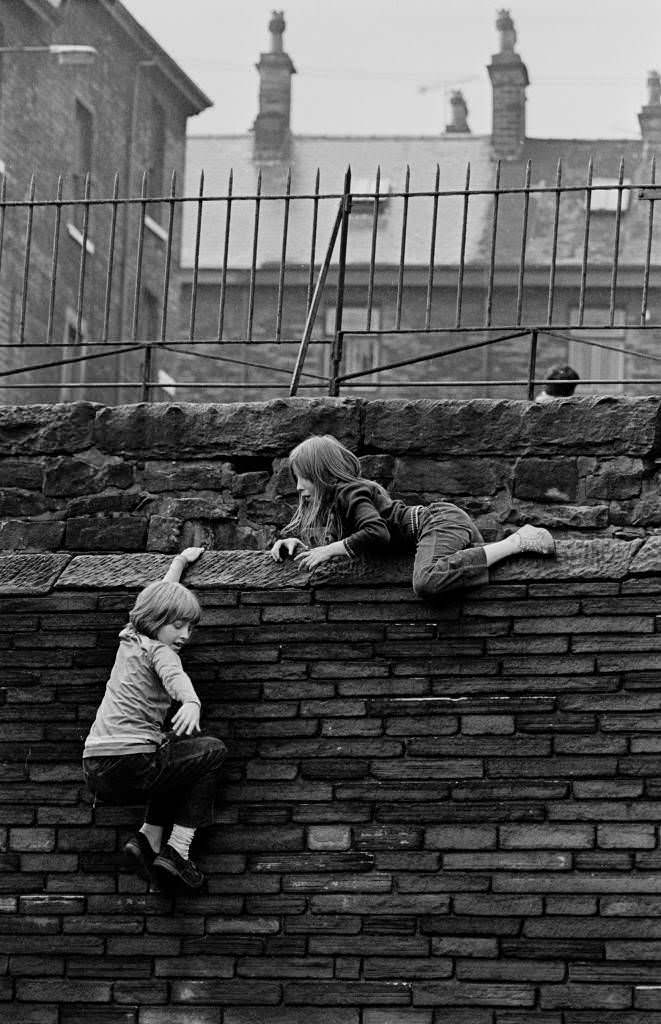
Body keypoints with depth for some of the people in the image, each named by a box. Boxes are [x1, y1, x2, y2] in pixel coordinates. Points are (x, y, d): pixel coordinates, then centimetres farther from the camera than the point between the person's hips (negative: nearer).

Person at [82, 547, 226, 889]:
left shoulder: (130, 637, 19)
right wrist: (192, 703, -49)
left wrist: (181, 561, 51)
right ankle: (178, 849, 5)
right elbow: (175, 677, -29)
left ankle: (148, 837, 16)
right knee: (212, 751, 12)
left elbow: (162, 594, 37)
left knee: (175, 757, 33)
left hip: (95, 772, 9)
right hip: (130, 764, -9)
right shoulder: (159, 650, -5)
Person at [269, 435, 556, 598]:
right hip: (443, 520, 10)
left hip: (438, 522, -10)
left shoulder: (350, 494, -14)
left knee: (426, 583, -38)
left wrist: (329, 550, -22)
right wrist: (293, 543, 3)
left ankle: (515, 544, -26)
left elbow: (377, 534, -29)